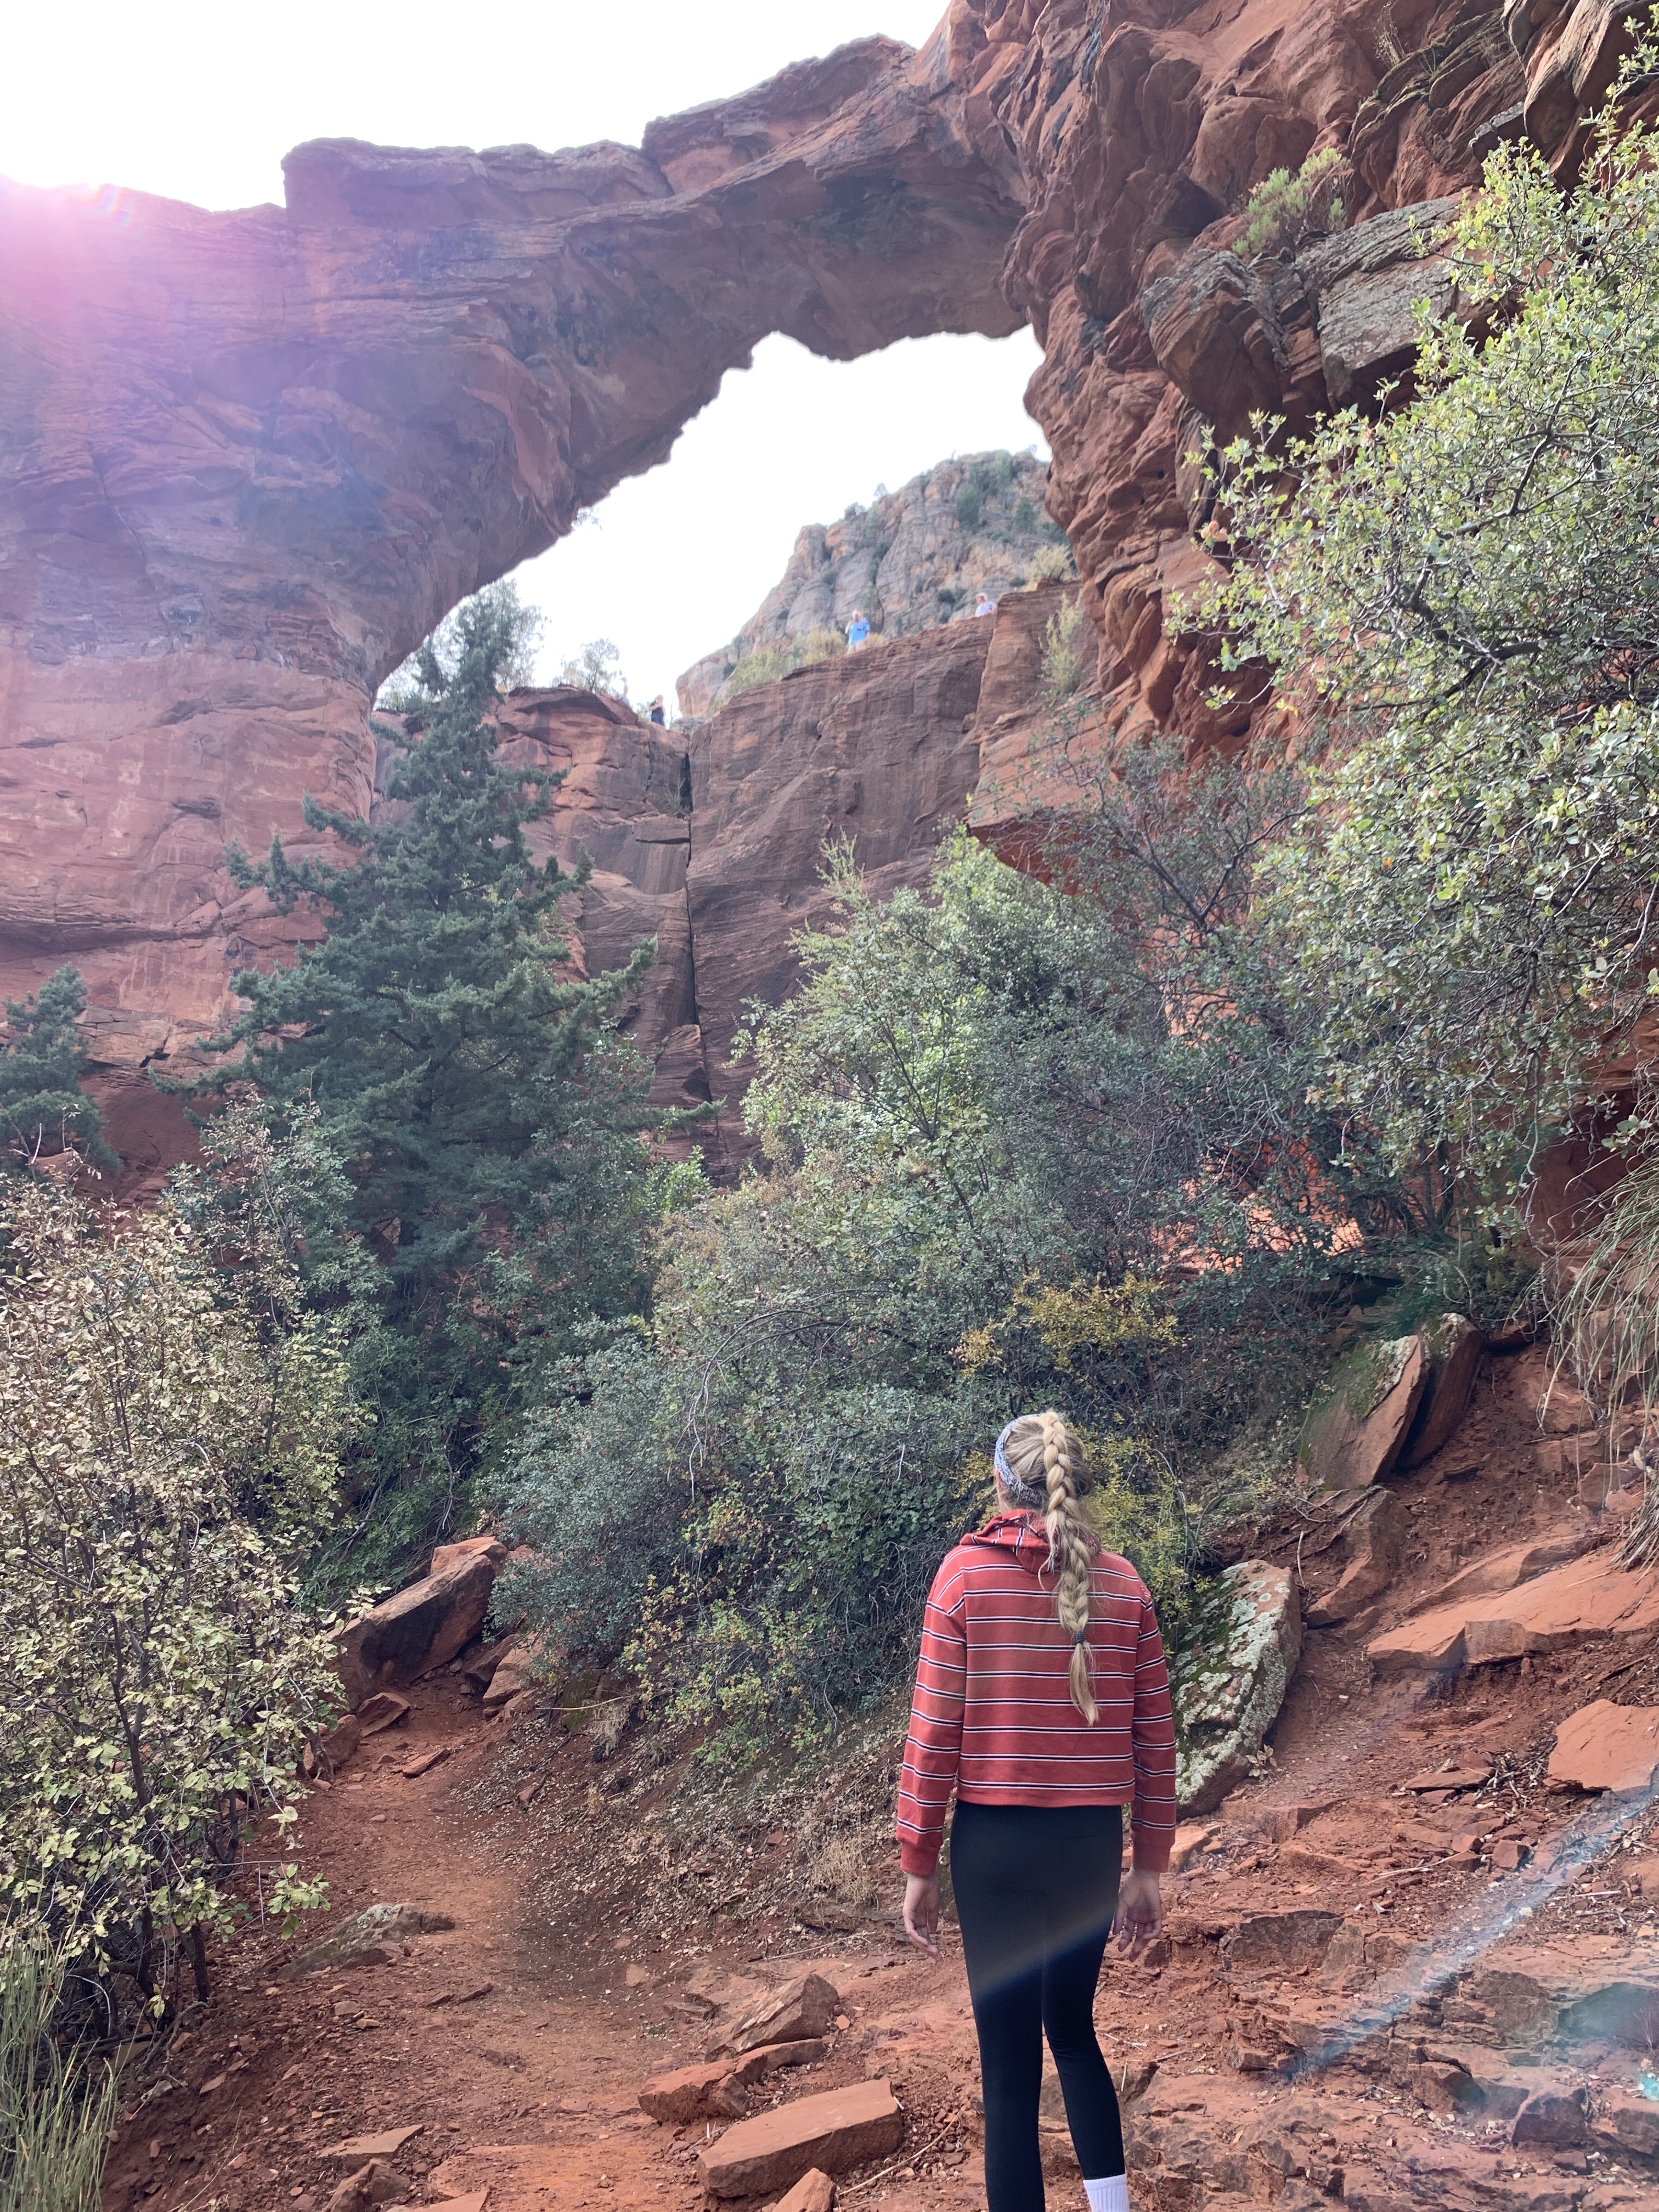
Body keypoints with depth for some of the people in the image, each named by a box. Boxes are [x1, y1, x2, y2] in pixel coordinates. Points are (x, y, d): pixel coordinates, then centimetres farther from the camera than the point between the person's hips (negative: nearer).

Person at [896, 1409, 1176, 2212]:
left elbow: (934, 1731, -8)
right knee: (1073, 2029, 25)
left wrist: (918, 1867, 0)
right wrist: (1150, 1870, 13)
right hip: (1094, 1843, 3)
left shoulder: (966, 1573, -7)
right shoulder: (1122, 1583, 1)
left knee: (1010, 2057, 8)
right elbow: (1154, 1736, 3)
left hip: (995, 1843, -3)